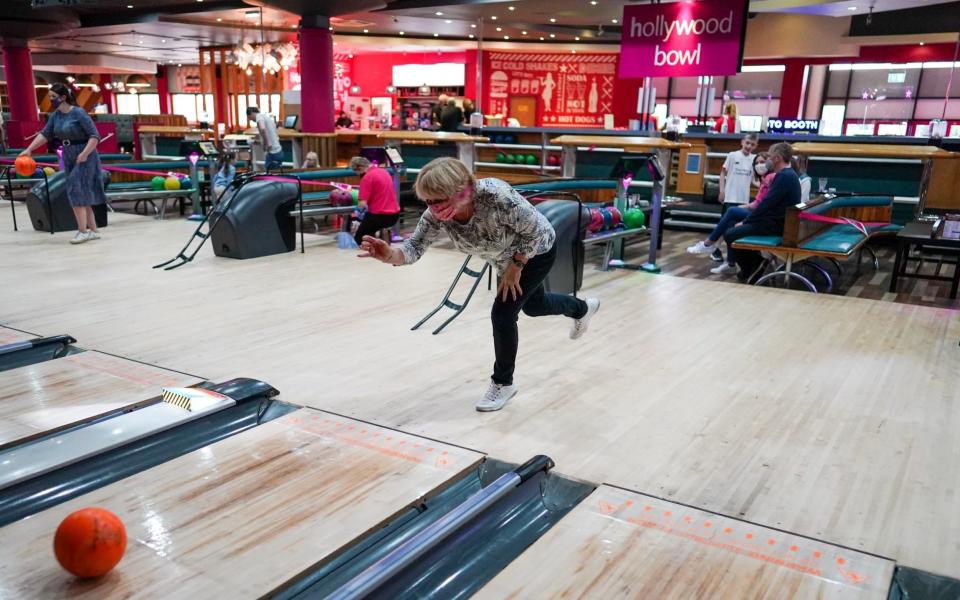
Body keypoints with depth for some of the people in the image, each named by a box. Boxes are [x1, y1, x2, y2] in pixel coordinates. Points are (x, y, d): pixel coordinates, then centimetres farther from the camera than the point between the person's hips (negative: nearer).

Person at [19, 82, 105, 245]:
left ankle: (82, 231, -9)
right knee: (82, 196, 8)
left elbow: (95, 136, -16)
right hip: (69, 158, 8)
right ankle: (93, 231, 13)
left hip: (85, 157, -7)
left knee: (76, 192, -13)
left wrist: (84, 154, -23)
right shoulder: (55, 115, 7)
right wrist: (29, 149, -1)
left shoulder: (79, 113, -14)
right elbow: (45, 134, 8)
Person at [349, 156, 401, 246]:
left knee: (359, 238, 10)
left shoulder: (367, 177, -15)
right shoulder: (384, 171, 9)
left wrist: (360, 207, 4)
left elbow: (362, 204, -18)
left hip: (380, 215, -8)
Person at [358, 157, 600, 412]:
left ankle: (503, 382, 11)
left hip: (537, 250, -7)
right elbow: (413, 248, -30)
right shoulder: (436, 216, -29)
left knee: (502, 314, -14)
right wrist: (390, 254, -51)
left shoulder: (495, 196, -44)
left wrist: (516, 267, -24)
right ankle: (583, 309, 60)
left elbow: (535, 230, -30)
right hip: (508, 257, 7)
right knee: (534, 306, 27)